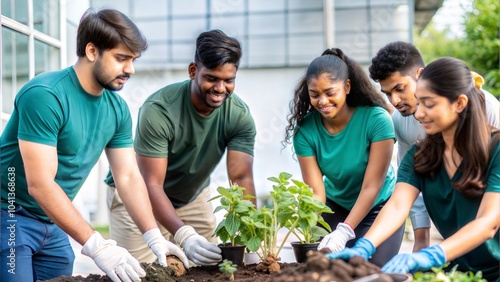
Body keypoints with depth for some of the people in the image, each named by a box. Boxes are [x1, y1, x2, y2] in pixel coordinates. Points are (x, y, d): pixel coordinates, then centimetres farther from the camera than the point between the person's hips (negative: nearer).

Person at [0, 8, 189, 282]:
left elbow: (129, 177, 2)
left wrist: (154, 238, -11)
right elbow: (40, 184, -28)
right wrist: (96, 245, -33)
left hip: (53, 224, 7)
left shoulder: (117, 108, -1)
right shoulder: (44, 95, -23)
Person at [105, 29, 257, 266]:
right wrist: (184, 236, -46)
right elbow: (152, 185, -32)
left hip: (193, 196, 4)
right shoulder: (158, 110, -30)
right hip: (140, 197, -4)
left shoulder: (239, 115, -18)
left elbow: (242, 179, -22)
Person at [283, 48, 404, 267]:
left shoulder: (377, 120, -27)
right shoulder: (305, 130, -19)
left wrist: (344, 232, -40)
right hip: (336, 206, 3)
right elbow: (315, 191, -22)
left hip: (379, 207, -2)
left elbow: (372, 187, -28)